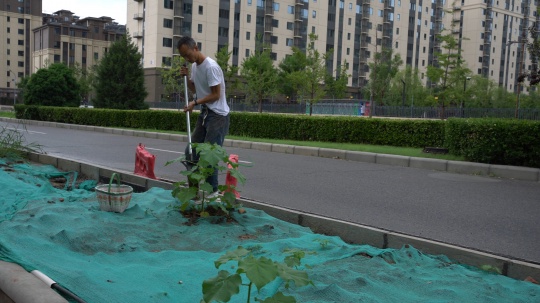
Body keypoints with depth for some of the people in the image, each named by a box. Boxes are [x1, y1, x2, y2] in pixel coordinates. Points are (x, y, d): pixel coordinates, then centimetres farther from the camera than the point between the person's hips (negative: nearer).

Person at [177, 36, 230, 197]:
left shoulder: (211, 66, -19)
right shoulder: (194, 66, 8)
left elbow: (216, 95, -19)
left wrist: (195, 103, -18)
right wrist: (186, 76, 4)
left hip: (218, 116, -9)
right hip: (204, 113, 9)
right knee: (191, 151, 11)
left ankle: (213, 191, 5)